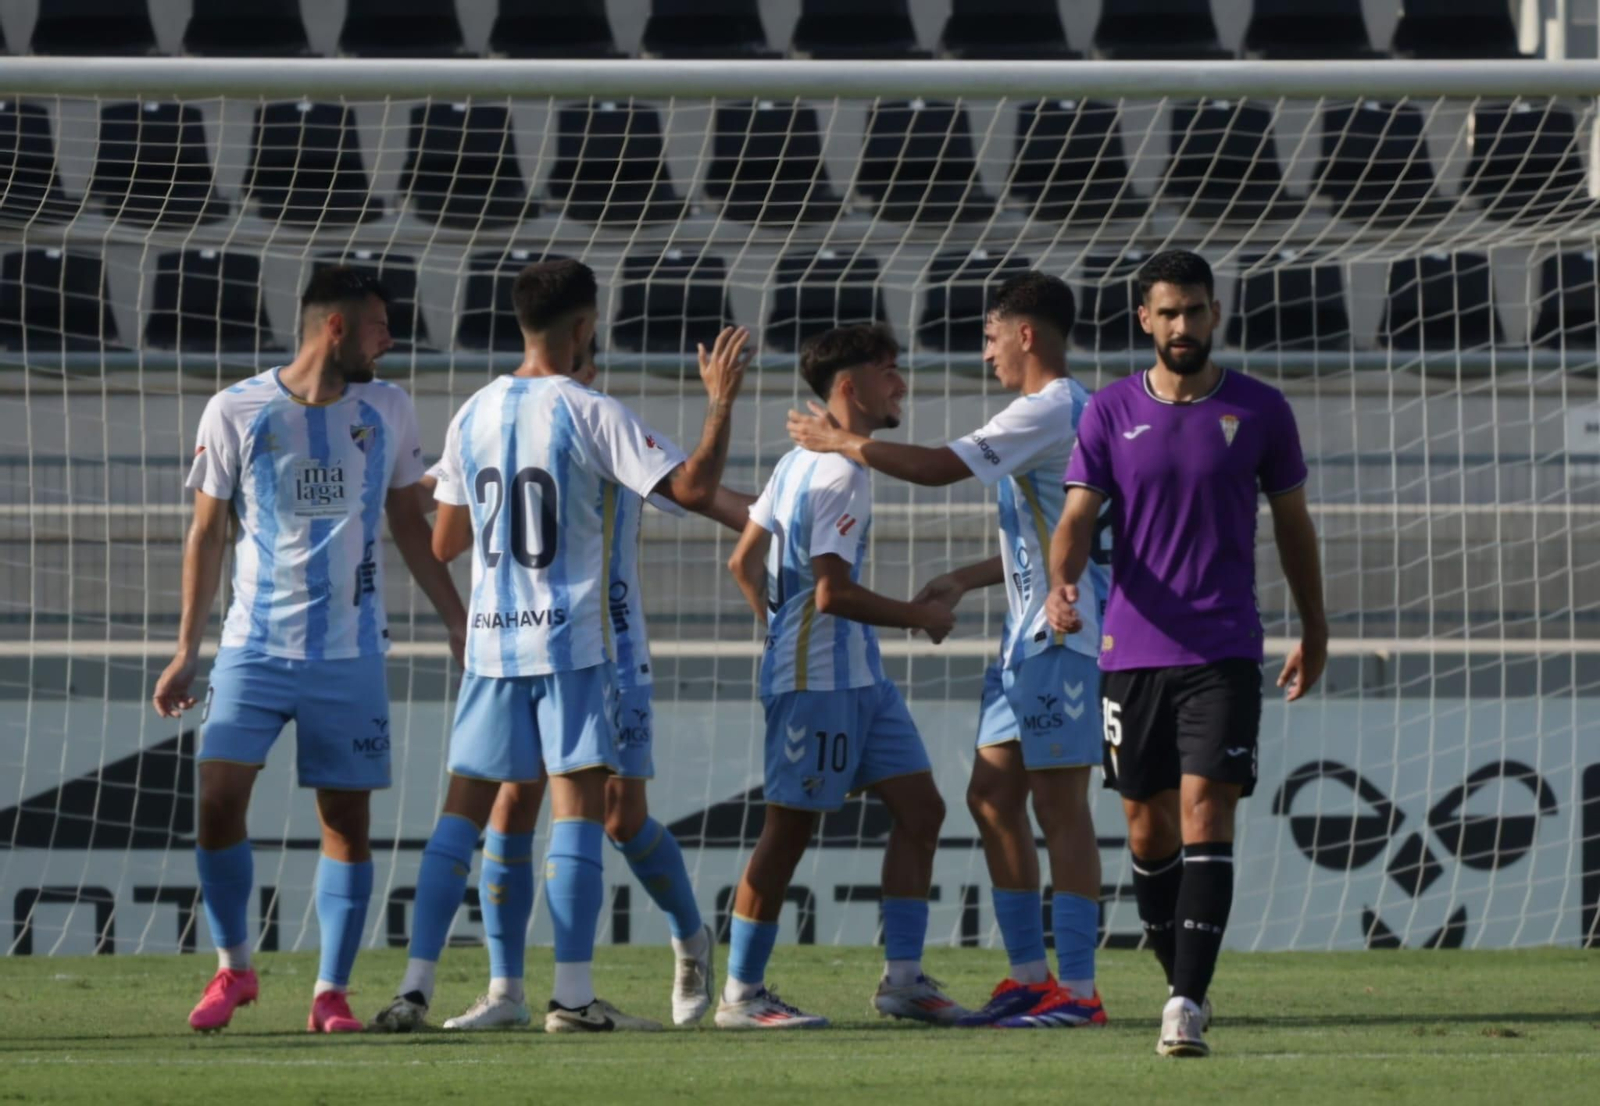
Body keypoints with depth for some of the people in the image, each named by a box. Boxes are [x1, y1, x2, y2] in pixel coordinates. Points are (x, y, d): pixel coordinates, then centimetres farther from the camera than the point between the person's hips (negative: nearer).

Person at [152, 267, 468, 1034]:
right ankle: (234, 967, 8)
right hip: (255, 647, -2)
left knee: (346, 819, 1)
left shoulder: (388, 410, 5)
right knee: (218, 798, -11)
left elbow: (408, 523, 15)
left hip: (351, 655, 2)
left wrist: (456, 620, 12)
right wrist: (187, 651, 2)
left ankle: (332, 991, 9)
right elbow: (207, 533, 3)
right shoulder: (235, 411, -3)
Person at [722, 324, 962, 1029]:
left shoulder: (801, 461, 15)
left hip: (858, 678, 10)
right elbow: (833, 593, -22)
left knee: (919, 809, 7)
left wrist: (781, 630, 26)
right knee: (791, 828, -3)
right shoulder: (840, 473, -16)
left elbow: (745, 562, 20)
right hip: (817, 679, -10)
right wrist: (921, 617, -10)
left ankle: (903, 979, 8)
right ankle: (740, 994, 3)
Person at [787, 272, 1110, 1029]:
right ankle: (1029, 975, 12)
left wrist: (840, 443, -8)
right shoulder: (1064, 412, 19)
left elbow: (939, 467, -20)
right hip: (1030, 638, 10)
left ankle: (1077, 990, -8)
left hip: (1064, 635, -10)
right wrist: (966, 581, 21)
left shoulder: (1051, 411, -14)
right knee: (991, 795, 9)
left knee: (1059, 805, -9)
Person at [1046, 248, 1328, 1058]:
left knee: (1205, 811, -14)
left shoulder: (1259, 411, 3)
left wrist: (1314, 633, 18)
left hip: (1224, 654, -2)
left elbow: (1293, 524, 13)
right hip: (1132, 650, 2)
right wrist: (1063, 581, -24)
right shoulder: (1110, 413, 4)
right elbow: (1079, 516, -2)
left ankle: (1188, 1006, -19)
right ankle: (1180, 980, 26)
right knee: (1147, 831, 7)